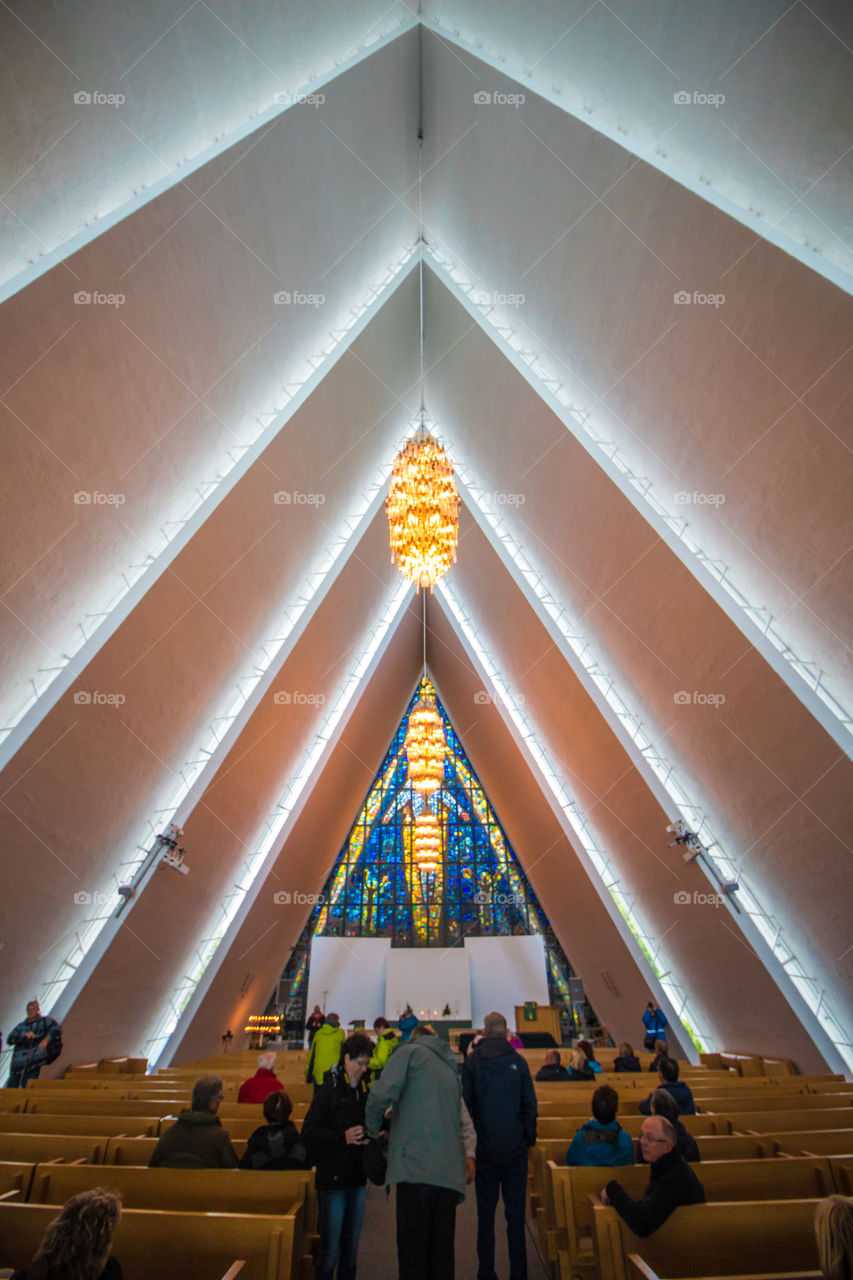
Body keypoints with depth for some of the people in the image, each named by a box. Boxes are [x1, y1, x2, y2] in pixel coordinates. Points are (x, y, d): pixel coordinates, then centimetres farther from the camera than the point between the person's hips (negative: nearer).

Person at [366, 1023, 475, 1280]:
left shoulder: (410, 1051, 3)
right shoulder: (450, 1068, 25)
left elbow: (382, 1094, -9)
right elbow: (465, 1121, 19)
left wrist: (373, 1129, 7)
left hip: (417, 1166, -6)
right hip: (450, 1173, 6)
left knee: (412, 1250, 0)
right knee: (442, 1252, 13)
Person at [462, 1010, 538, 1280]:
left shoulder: (471, 1061, -5)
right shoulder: (518, 1061, -7)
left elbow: (465, 1103, -1)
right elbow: (529, 1103, -5)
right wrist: (529, 1137, 8)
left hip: (484, 1148, 1)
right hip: (515, 1147, 0)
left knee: (485, 1212, 13)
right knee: (515, 1213, 10)